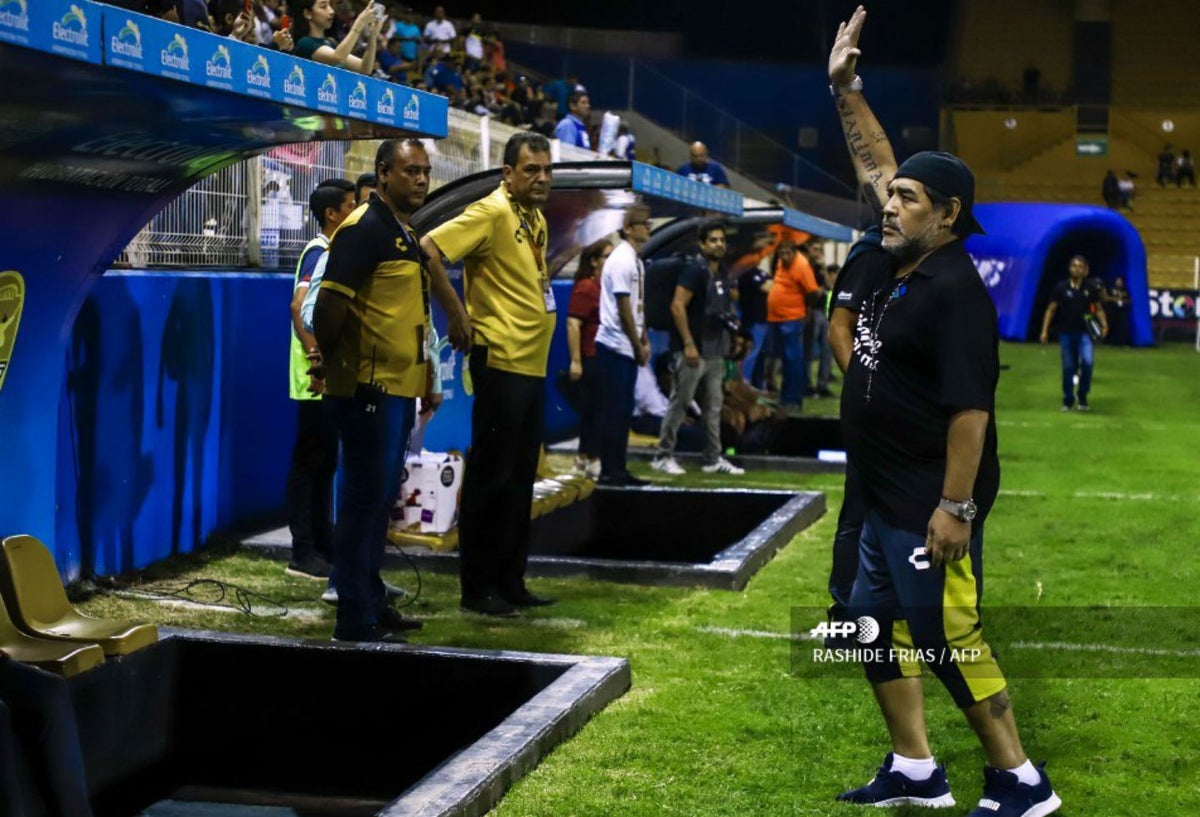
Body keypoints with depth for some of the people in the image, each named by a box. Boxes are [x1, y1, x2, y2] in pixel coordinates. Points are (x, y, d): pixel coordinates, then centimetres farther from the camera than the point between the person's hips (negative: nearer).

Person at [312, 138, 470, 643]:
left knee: (381, 498, 16)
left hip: (398, 388, 10)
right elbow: (331, 302, -21)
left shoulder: (406, 235, 18)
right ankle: (355, 620, 0)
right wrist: (329, 358, -13)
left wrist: (426, 380, 22)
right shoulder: (364, 229, -13)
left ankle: (372, 603, 27)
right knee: (365, 498, -5)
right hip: (369, 388, -10)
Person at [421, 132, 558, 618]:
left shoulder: (537, 220, 15)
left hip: (533, 366, 9)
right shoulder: (492, 212, -12)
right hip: (500, 363, -9)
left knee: (520, 478, 13)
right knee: (491, 477, -3)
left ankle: (510, 582, 22)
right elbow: (430, 249, -21)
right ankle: (478, 589, 5)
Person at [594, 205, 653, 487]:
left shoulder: (636, 261, 13)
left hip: (629, 348, 9)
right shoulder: (621, 261, -15)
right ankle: (609, 471, -2)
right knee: (614, 410, -6)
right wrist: (639, 347, -12)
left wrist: (644, 341, 11)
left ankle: (619, 468, 16)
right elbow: (624, 309, -16)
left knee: (624, 410, 11)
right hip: (615, 347, -9)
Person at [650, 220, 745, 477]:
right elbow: (677, 306, -19)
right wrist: (688, 344, -21)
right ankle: (663, 456, 4)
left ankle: (713, 459, 16)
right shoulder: (694, 270, -12)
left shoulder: (720, 272, 13)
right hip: (693, 350, -8)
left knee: (714, 406, 10)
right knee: (679, 404, -3)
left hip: (715, 352, 9)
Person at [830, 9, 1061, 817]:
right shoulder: (904, 266, 6)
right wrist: (846, 88, 13)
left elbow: (971, 408, -24)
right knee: (876, 627, 15)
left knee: (950, 640, -4)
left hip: (931, 507, -10)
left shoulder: (955, 289, -20)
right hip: (889, 502, 10)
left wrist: (957, 507, -25)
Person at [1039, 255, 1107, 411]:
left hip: (1085, 333, 0)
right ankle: (1068, 401, 19)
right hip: (1066, 333, 0)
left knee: (1088, 362, -19)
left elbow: (1098, 308, 10)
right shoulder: (1061, 288, 1)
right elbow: (1051, 310, 3)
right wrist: (1045, 330, -3)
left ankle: (1082, 396, 0)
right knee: (1068, 367, 5)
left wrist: (1104, 324, -6)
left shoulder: (1091, 288, 3)